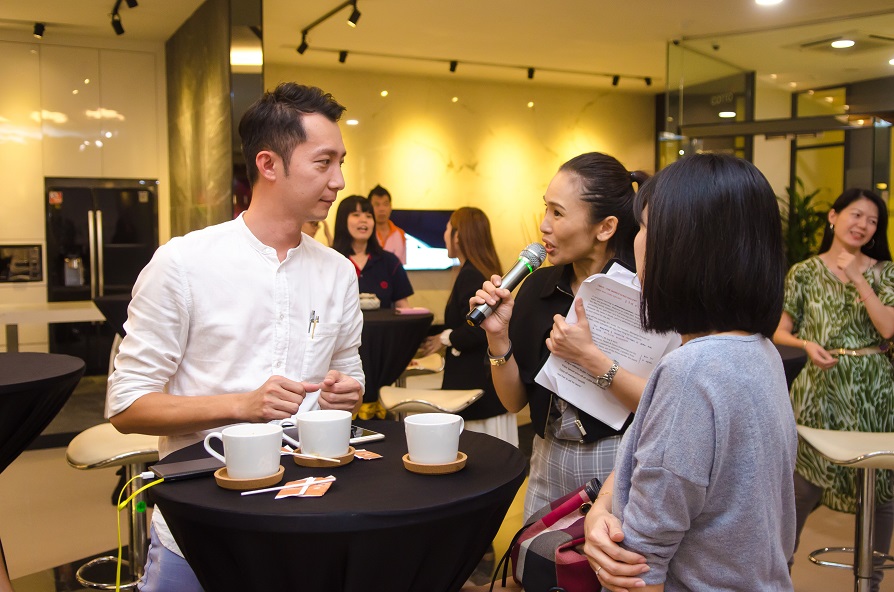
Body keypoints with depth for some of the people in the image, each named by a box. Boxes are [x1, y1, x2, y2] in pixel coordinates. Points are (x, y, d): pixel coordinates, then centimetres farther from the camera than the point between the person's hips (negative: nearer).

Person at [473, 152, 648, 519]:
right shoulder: (538, 287, 0)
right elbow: (514, 401, 2)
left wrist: (591, 358, -26)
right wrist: (498, 336, -11)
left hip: (619, 465, -5)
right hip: (548, 462, 5)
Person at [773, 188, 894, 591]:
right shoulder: (804, 273, 3)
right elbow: (780, 332, 4)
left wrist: (857, 278, -13)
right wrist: (807, 344, -16)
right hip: (820, 387, -2)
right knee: (802, 485, -1)